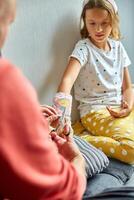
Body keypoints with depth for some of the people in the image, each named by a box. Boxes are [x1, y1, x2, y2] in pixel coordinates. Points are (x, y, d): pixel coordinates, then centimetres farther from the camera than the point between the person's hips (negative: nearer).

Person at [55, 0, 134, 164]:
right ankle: (82, 140, -14)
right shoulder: (84, 47, -9)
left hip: (120, 108, 6)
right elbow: (68, 79, -28)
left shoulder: (118, 47, 8)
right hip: (95, 111, -6)